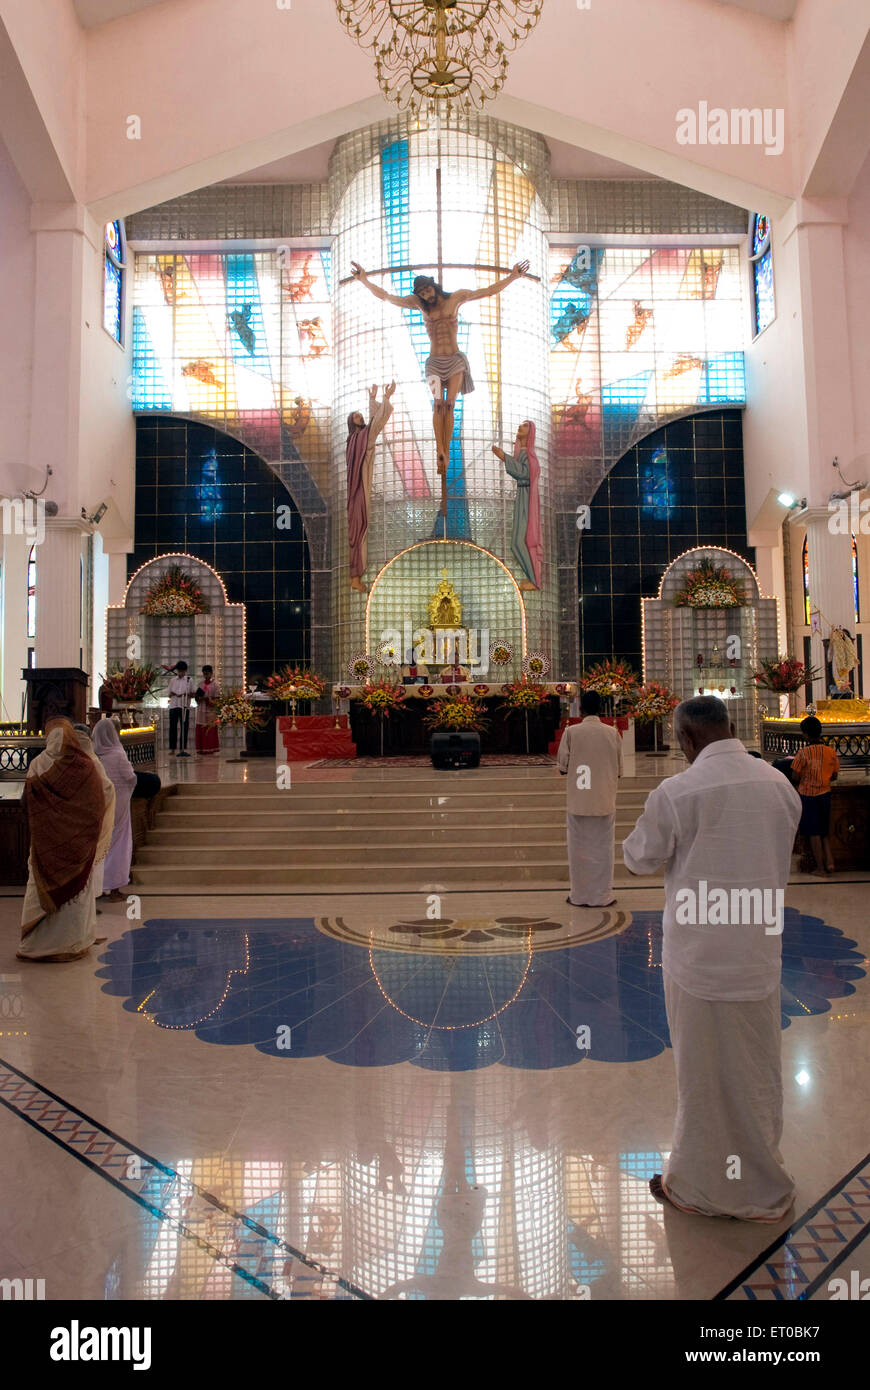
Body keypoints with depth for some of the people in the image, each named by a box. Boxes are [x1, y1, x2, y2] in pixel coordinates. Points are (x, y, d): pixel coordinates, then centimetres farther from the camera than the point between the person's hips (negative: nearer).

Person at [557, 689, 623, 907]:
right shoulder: (612, 733, -2)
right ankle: (602, 896, 15)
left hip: (578, 802, -1)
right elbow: (619, 770, 5)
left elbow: (562, 767, -3)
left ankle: (579, 896, 15)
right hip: (605, 803, 1)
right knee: (603, 848, 10)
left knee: (579, 848, 9)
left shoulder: (571, 732, -7)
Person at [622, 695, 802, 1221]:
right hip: (761, 955, 5)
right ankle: (762, 1183, 38)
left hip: (700, 956, -5)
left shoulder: (676, 792, -19)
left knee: (704, 1074, 11)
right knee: (759, 1070, 20)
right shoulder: (780, 784, -3)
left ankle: (700, 1186, 30)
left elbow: (641, 859, -4)